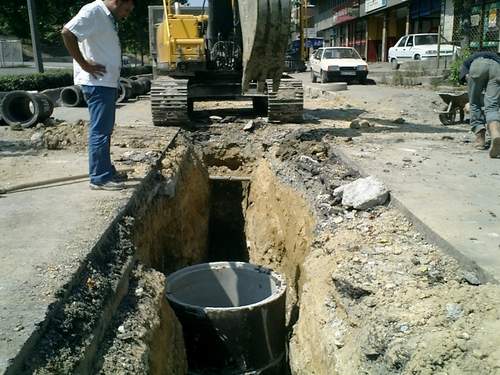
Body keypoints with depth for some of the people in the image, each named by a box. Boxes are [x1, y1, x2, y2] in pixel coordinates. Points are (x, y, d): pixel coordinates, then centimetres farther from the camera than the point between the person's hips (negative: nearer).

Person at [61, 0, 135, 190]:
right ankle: (99, 178, 0)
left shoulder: (109, 17, 16)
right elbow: (67, 33, -23)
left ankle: (107, 171, 26)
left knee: (105, 129, 15)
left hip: (108, 82, 10)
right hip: (97, 82, -10)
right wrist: (84, 64, -19)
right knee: (99, 130, -6)